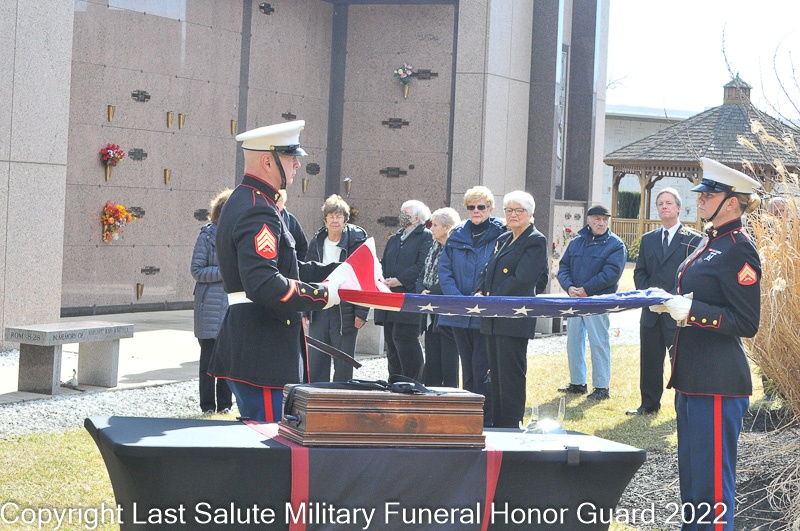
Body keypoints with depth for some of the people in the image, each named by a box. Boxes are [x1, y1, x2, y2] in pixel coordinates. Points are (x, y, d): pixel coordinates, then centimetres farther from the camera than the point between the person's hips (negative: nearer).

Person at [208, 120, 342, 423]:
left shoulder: (244, 201, 17)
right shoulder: (258, 211, -17)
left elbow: (287, 268, 21)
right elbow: (263, 284, -29)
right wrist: (322, 295, -19)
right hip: (262, 355, -11)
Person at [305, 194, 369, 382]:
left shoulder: (356, 240, -5)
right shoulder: (317, 241, 9)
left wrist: (361, 312, -12)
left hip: (345, 311, -4)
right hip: (319, 309, 4)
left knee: (343, 365, 1)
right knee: (315, 362, 7)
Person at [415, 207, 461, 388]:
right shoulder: (434, 248, 14)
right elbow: (422, 275, 17)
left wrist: (431, 293, -15)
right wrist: (422, 291, -2)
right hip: (432, 316, 8)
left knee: (448, 365, -3)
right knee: (431, 362, 12)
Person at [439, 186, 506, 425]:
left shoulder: (500, 235, -3)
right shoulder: (457, 235, 11)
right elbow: (444, 270, 6)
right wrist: (458, 299, -9)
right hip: (459, 314, 5)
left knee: (482, 370, -8)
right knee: (468, 369, 12)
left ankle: (486, 422, -1)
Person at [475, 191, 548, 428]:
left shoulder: (535, 241, -6)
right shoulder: (503, 240, 20)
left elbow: (522, 279, -16)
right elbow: (487, 271, 21)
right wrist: (480, 292, 1)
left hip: (515, 319, -8)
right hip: (493, 319, 8)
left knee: (511, 374, -6)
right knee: (496, 373, 11)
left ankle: (511, 428, -1)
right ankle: (497, 426, 18)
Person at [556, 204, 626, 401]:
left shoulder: (615, 245, -2)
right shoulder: (576, 242, 13)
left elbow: (612, 273, -13)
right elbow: (563, 266, 10)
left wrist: (586, 289, -16)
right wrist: (569, 287, -10)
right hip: (574, 299, 6)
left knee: (599, 343, -5)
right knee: (573, 341, 10)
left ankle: (601, 387, 1)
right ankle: (577, 382, 21)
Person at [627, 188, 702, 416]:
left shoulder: (693, 240, -1)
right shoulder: (648, 239, 15)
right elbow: (639, 272, 14)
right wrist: (647, 293, -4)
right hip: (651, 310, 5)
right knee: (649, 360, 9)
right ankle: (649, 404, 19)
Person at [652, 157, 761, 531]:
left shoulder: (738, 250, -15)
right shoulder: (711, 242, 14)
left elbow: (746, 323, -17)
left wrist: (691, 311, -22)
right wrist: (672, 303, 9)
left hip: (718, 385, -10)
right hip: (694, 375, 10)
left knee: (712, 477, -4)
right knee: (691, 471, 18)